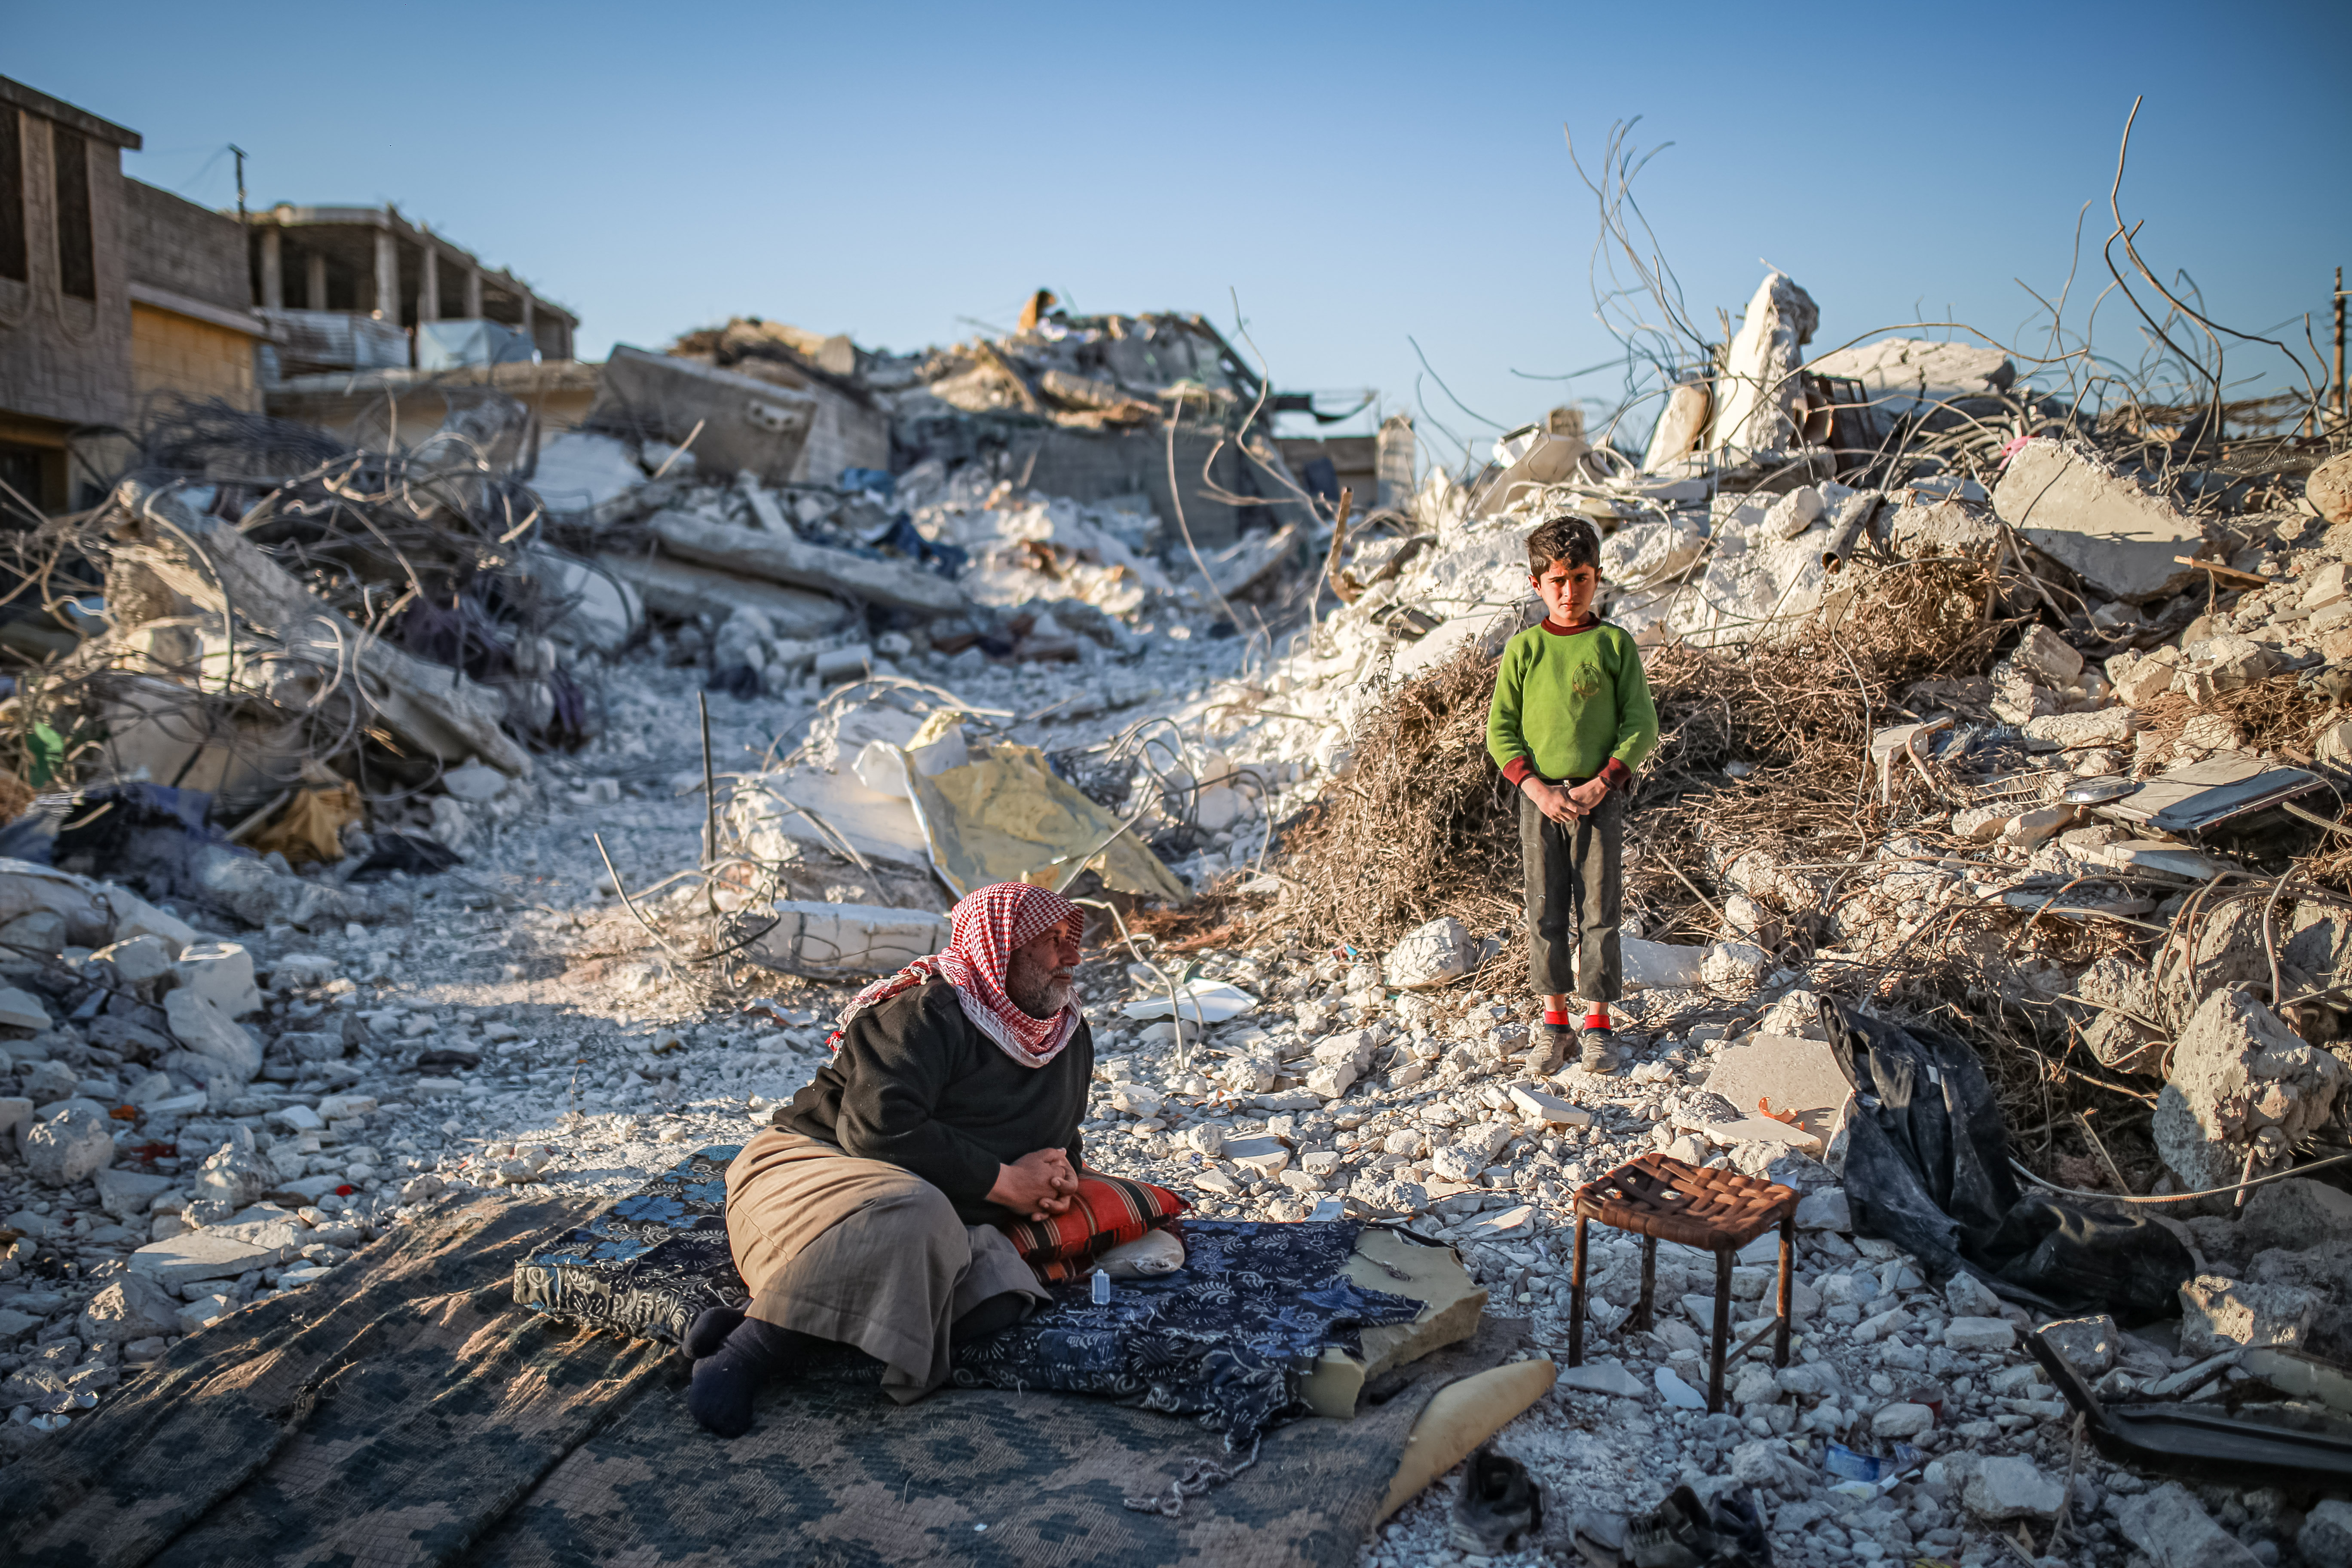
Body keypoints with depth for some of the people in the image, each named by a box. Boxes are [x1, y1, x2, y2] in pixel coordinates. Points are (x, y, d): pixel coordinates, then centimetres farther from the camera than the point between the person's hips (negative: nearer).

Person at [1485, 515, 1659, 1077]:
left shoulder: (1615, 644, 0)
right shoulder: (1523, 649, 2)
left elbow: (1642, 725, -1)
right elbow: (1500, 731, 1)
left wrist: (1600, 785, -12)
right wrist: (1538, 790, -11)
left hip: (1600, 798, -1)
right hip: (1539, 798, 1)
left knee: (1599, 913, 3)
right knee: (1546, 913, 5)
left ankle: (1598, 1022, 15)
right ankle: (1554, 1020, 18)